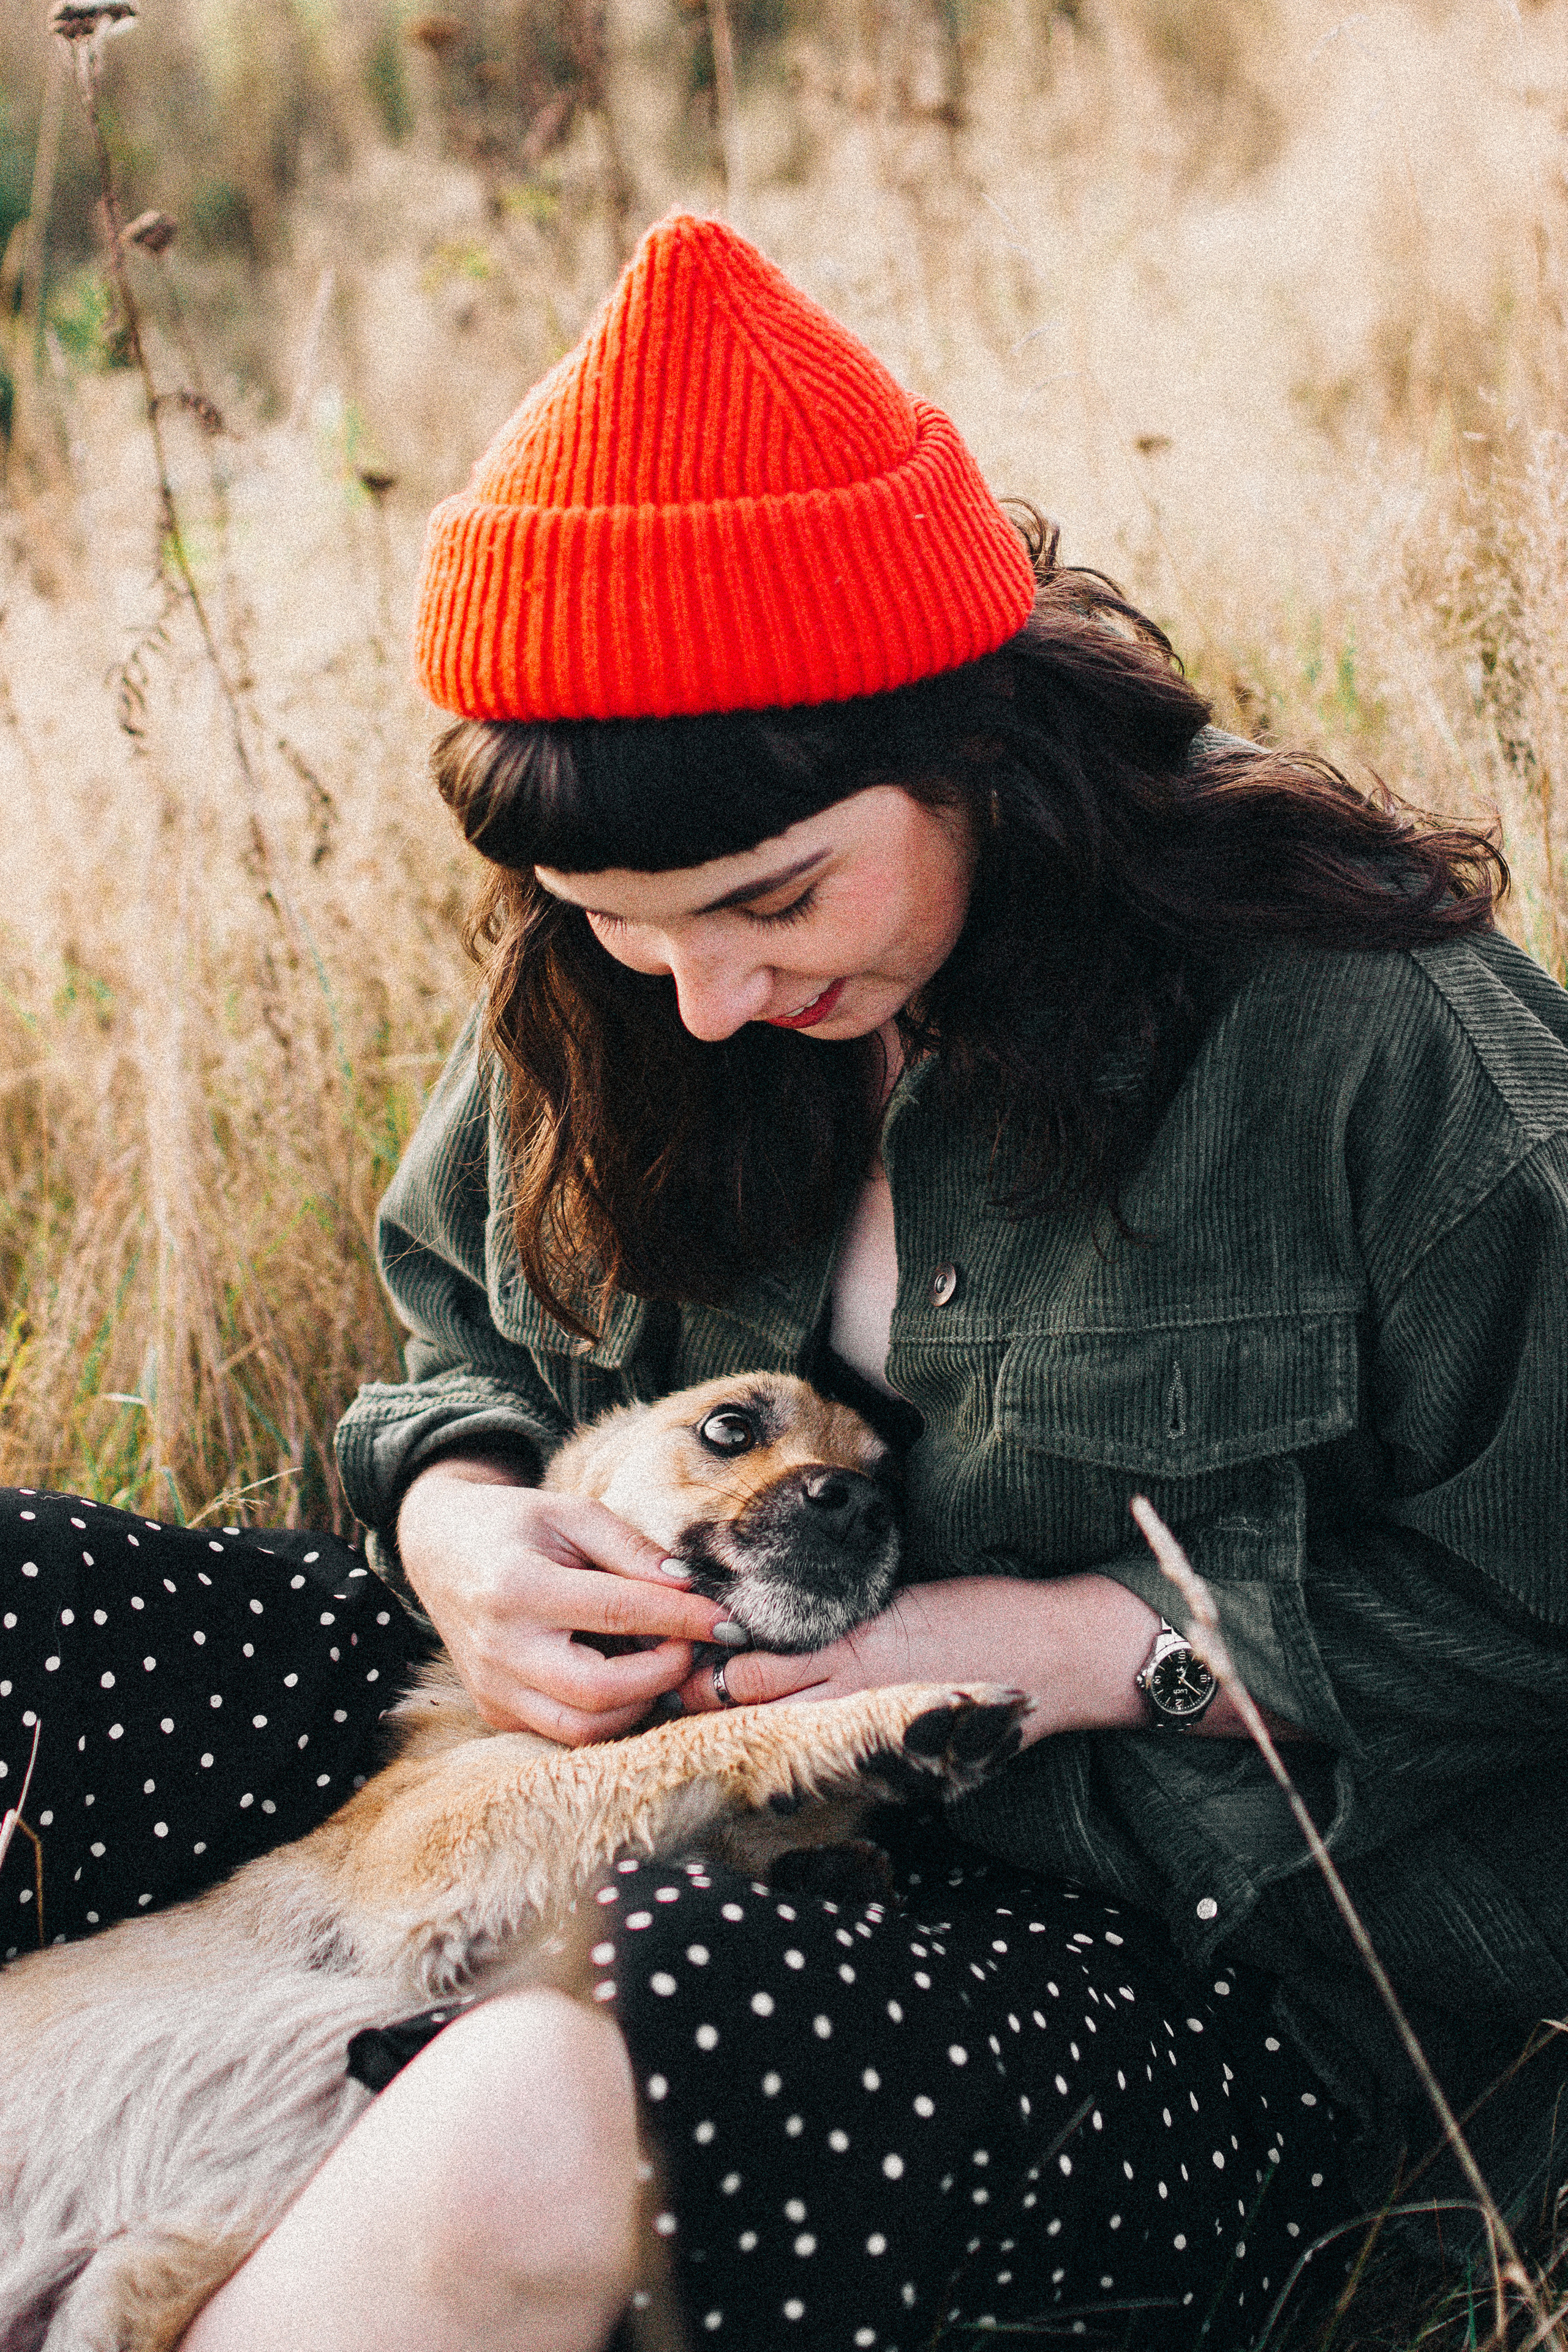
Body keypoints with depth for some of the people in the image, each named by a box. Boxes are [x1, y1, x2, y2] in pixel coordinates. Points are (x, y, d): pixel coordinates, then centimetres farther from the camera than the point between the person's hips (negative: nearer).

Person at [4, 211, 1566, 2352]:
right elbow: (459, 1346, 16)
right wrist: (455, 1515, -7)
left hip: (1218, 1961, -5)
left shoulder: (1369, 1038, -16)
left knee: (544, 2120, -36)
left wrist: (1098, 1648, -18)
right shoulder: (591, 1013, 0)